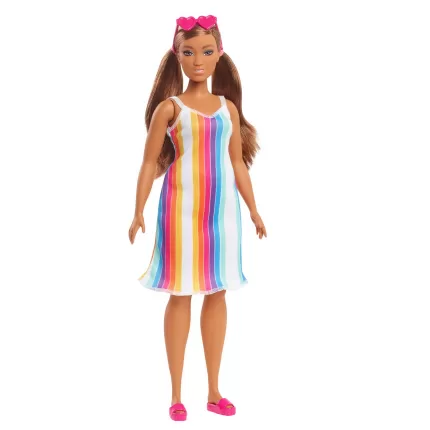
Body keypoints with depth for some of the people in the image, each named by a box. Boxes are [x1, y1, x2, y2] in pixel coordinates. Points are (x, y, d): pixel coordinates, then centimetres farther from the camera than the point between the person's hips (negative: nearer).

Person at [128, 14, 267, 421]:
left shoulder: (229, 107, 7)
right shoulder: (169, 107, -4)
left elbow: (238, 163, 12)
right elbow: (150, 163, -5)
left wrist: (253, 209, 12)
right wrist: (138, 212, -12)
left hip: (222, 206, 4)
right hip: (182, 206, -4)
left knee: (217, 293, 9)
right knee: (181, 295, 2)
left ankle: (214, 390, 20)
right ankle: (176, 394, 11)